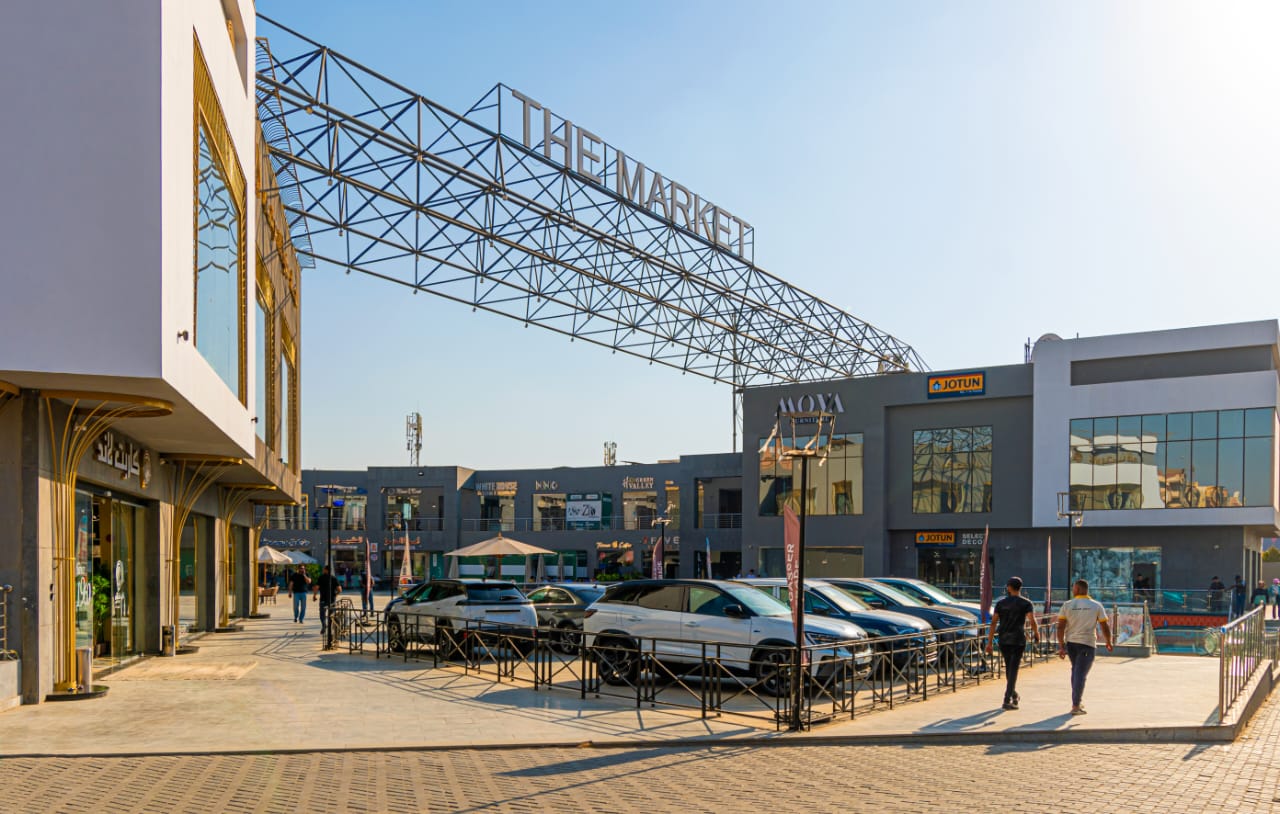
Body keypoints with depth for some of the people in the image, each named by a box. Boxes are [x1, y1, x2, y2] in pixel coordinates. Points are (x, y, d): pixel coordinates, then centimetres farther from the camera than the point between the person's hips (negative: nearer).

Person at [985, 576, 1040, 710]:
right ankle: (1007, 700, -10)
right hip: (1018, 640, -3)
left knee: (1009, 667, 19)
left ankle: (1013, 694, 33)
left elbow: (993, 623, 0)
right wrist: (1036, 633, 5)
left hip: (1003, 640, 3)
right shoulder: (1026, 603, 0)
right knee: (1013, 669, -3)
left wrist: (989, 642, 1)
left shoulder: (1000, 603, 6)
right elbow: (1032, 620, -15)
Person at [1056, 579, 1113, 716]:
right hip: (1088, 643, -2)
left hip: (1070, 643, 2)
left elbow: (1060, 627, -5)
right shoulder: (1096, 606, -1)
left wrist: (1061, 646, -2)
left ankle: (1078, 701, 27)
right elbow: (1105, 627, 0)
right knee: (1081, 673, -3)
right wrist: (1108, 642, 16)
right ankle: (1076, 705, -8)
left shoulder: (1067, 605, 0)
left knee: (1075, 670, 20)